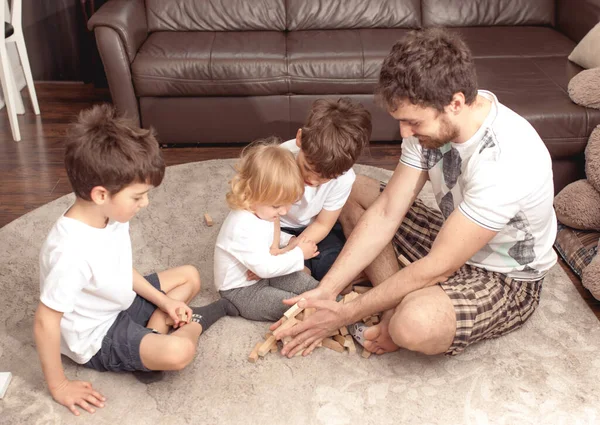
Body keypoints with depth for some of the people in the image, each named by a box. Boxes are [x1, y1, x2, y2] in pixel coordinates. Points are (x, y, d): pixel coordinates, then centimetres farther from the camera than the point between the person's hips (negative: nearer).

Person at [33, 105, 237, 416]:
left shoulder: (110, 215, -11)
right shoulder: (72, 252, -37)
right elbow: (45, 322, -28)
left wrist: (163, 301, 1)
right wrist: (59, 386, -18)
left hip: (121, 303, 8)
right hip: (97, 337, -8)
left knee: (189, 276, 14)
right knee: (178, 352, -29)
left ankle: (153, 332, -2)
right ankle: (192, 324, 5)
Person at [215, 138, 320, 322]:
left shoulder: (261, 210, -6)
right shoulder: (244, 227, -35)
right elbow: (265, 268, -34)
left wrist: (291, 241, -3)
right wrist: (299, 254, -23)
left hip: (262, 275, 9)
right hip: (241, 291, -9)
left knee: (303, 281, 1)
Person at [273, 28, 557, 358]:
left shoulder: (504, 160, -36)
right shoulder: (434, 121, -13)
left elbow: (437, 268, -30)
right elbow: (385, 213, -11)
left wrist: (347, 314, -24)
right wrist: (325, 290, -17)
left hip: (505, 279, -7)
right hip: (452, 239, 8)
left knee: (414, 325, -38)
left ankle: (399, 318, -1)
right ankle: (396, 309, -7)